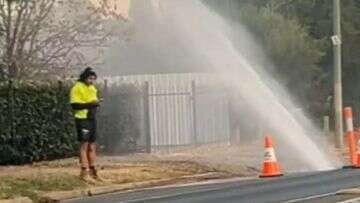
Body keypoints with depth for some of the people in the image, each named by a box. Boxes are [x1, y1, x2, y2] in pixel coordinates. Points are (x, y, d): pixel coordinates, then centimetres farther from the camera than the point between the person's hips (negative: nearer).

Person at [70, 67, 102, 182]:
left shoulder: (92, 88, 16)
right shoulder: (77, 88, -10)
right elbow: (74, 105, -16)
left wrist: (96, 103, 2)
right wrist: (88, 104, -25)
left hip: (92, 118, 8)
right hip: (82, 119, -8)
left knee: (92, 145, 10)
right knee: (84, 145, -8)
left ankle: (92, 170, 16)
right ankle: (84, 171, -7)